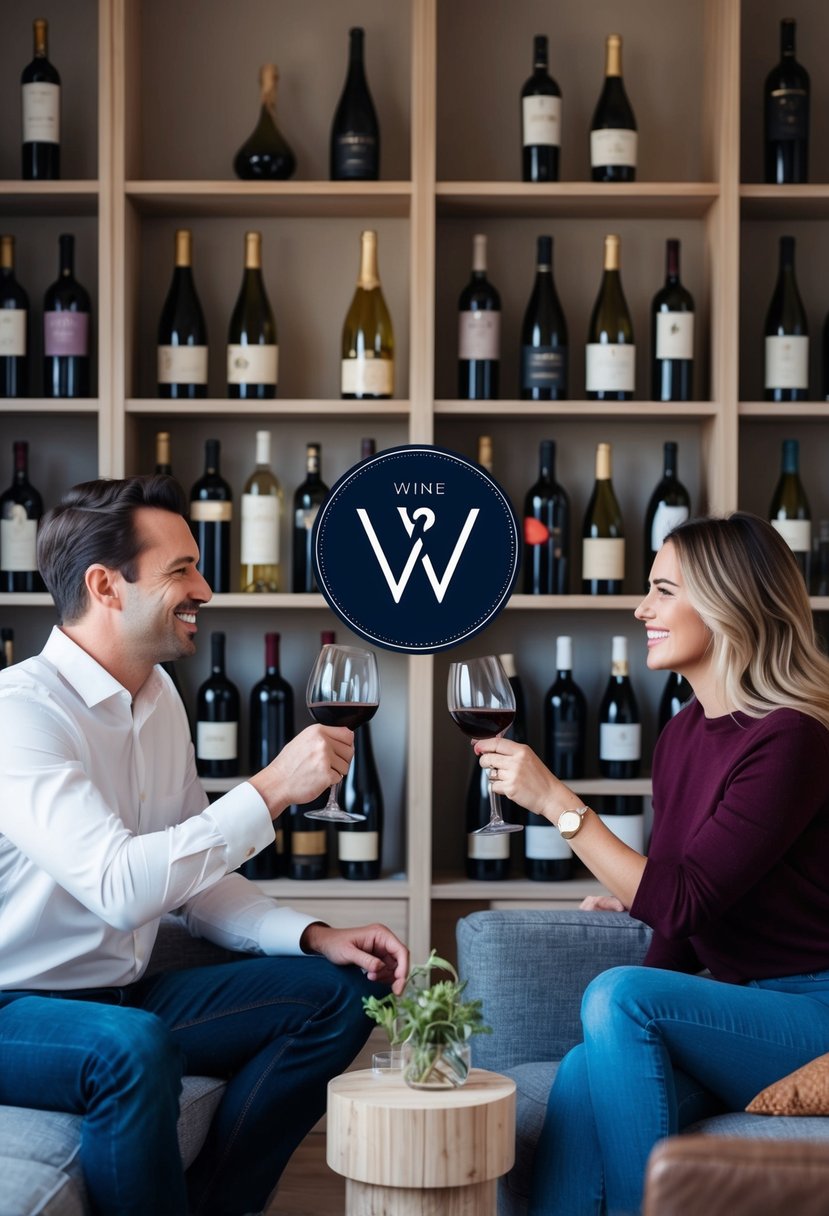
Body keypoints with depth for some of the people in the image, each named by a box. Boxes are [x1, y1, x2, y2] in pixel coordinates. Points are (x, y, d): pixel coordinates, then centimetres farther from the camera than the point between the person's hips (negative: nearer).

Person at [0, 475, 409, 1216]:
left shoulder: (158, 697, 8)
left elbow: (192, 877, 14)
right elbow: (119, 888, -32)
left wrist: (312, 935, -2)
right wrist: (271, 790, -28)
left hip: (125, 998, 9)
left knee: (338, 992, 2)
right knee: (135, 1048, -38)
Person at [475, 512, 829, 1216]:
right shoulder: (682, 736, 10)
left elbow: (681, 904, -20)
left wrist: (554, 801, -19)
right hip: (746, 1012, 7)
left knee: (617, 995, -27)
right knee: (584, 1072, -21)